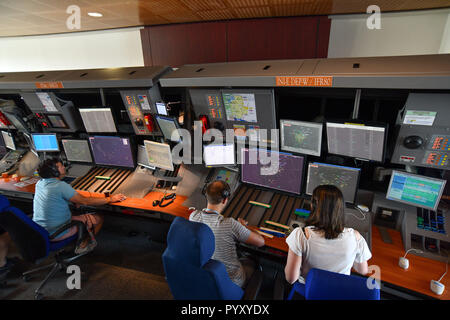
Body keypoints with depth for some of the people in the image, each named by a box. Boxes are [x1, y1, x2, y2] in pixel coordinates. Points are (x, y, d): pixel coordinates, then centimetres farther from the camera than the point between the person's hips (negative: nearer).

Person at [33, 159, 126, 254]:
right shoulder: (61, 186, -24)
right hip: (55, 234, -9)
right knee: (98, 218, 1)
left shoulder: (39, 183, 1)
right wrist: (110, 199, -14)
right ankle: (83, 245, 18)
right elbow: (85, 201, -21)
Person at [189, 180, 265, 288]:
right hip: (232, 281, -4)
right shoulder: (229, 224, -34)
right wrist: (242, 227, -4)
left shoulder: (193, 216, -18)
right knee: (252, 262, 28)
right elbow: (261, 242, -21)